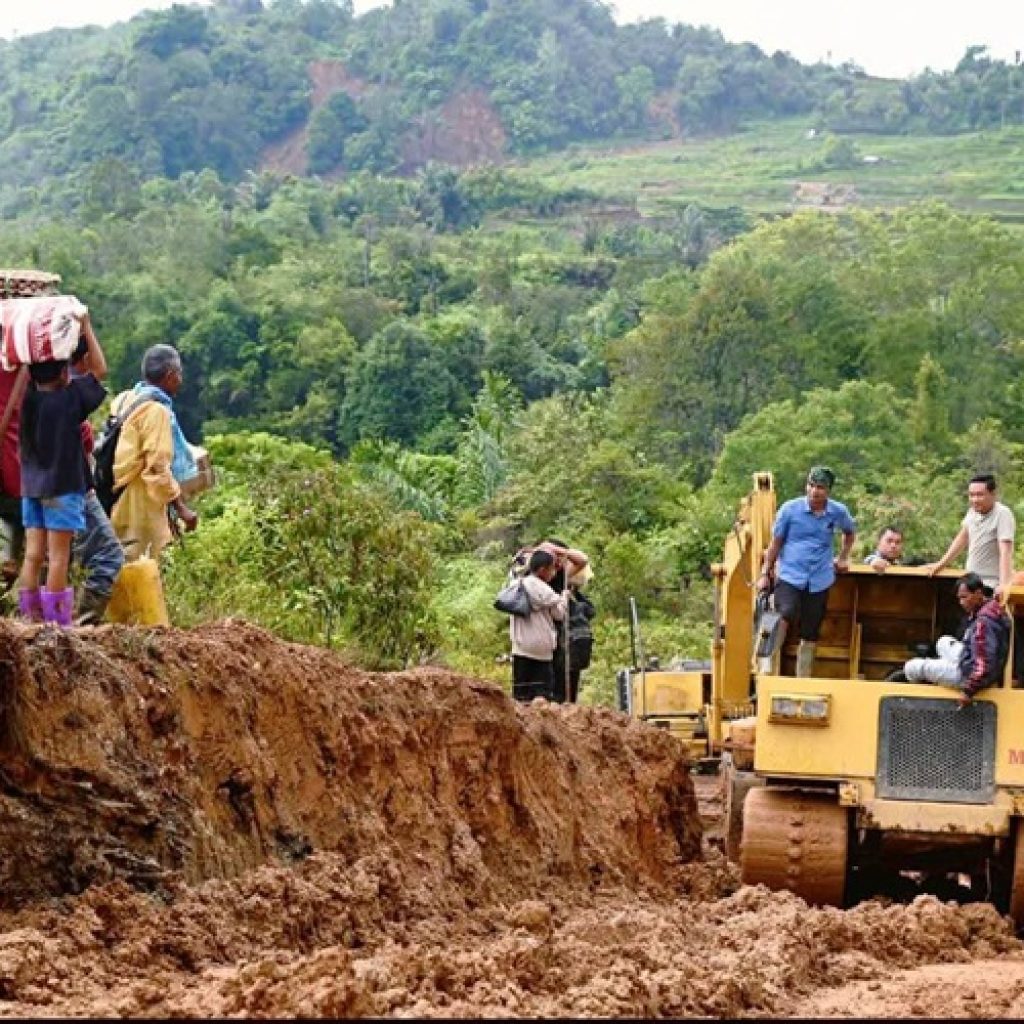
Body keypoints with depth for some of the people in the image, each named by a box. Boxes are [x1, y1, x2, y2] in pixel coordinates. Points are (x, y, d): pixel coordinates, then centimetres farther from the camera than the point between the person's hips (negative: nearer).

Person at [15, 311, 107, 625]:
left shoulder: (27, 399, 0)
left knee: (33, 555, 7)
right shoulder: (69, 398, -13)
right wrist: (86, 327, -4)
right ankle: (58, 623, 0)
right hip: (62, 487, -5)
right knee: (58, 557, -2)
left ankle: (30, 618, 9)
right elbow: (100, 370, -7)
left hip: (31, 487, 5)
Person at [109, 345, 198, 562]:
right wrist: (181, 507, -15)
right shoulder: (157, 410, -15)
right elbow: (158, 467, -20)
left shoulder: (125, 400, 9)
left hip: (119, 502, 9)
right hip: (142, 509, -9)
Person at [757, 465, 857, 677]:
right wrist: (765, 574, 4)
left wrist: (843, 557, 19)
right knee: (785, 617, -29)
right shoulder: (790, 508, -3)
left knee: (810, 635, 7)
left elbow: (850, 532, 27)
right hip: (790, 577, -3)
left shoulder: (838, 512, 3)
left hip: (820, 581, 3)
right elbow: (776, 542, 4)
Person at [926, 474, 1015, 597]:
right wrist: (941, 564, 23)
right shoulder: (974, 511, 4)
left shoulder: (1002, 514, -18)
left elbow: (1005, 551, -26)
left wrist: (1004, 584, -36)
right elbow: (962, 538, 19)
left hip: (992, 584, -7)